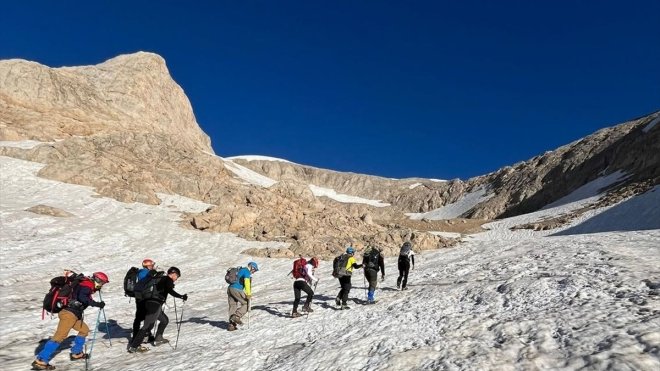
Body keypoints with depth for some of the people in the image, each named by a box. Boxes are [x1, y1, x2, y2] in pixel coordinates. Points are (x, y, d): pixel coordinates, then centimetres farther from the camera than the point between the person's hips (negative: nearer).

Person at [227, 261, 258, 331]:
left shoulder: (240, 270, 25)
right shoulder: (247, 271, -4)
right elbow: (247, 282, -18)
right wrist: (248, 294, -21)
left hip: (230, 288, 9)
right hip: (236, 289, -9)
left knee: (232, 307, 12)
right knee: (246, 304, 0)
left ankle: (231, 325, 12)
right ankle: (236, 316, -9)